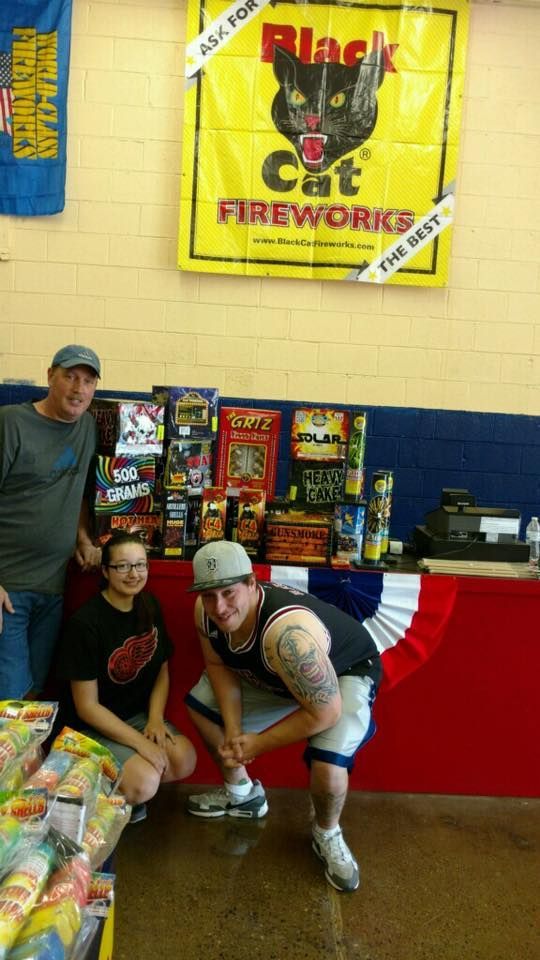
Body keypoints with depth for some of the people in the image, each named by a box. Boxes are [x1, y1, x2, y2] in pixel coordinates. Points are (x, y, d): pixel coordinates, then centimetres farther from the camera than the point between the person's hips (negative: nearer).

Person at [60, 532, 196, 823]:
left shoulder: (150, 608, -2)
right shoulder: (84, 623, -22)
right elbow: (87, 706, -18)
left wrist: (155, 720, -9)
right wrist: (139, 742, -21)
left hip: (140, 715, 6)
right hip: (95, 726, -6)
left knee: (184, 761, -18)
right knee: (145, 782, -25)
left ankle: (126, 789, 7)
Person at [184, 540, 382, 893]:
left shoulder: (287, 632, -44)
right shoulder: (206, 611, -22)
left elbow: (326, 712, -36)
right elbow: (219, 665, -4)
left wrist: (258, 744, -23)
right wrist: (233, 731, -17)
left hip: (346, 671, -7)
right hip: (273, 674, 7)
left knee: (327, 765, -29)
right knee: (200, 703, 4)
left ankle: (327, 835, 8)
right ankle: (242, 793, 27)